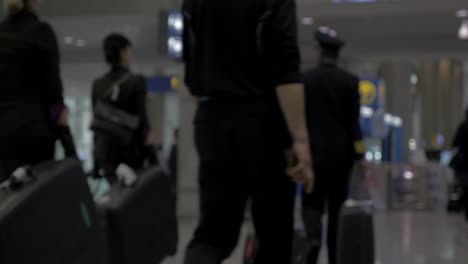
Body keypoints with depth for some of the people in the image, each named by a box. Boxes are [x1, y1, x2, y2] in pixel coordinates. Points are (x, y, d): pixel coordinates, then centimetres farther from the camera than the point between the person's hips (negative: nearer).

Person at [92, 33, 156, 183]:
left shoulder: (98, 85, 6)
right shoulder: (136, 82, -7)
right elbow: (142, 121, -9)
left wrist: (96, 162, 15)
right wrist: (152, 158, -4)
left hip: (105, 152, 4)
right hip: (130, 151, -4)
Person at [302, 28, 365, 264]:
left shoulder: (305, 80, -1)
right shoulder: (350, 81, -1)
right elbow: (354, 121, -5)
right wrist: (359, 155, -1)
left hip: (313, 152, -1)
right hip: (341, 153, 1)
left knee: (312, 203, 6)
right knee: (337, 207, 8)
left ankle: (314, 238, -24)